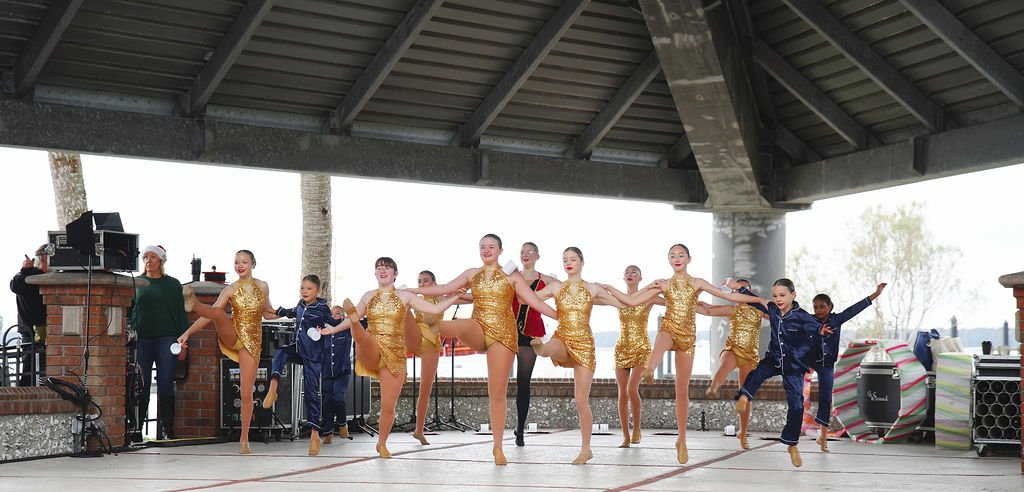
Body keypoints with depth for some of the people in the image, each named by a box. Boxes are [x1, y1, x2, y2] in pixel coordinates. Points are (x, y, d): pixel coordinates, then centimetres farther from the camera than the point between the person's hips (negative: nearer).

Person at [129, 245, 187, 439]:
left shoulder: (172, 284, 10)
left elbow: (181, 314, 9)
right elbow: (128, 310, 14)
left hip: (166, 339, -1)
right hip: (141, 340, 1)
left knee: (166, 384, -4)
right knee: (142, 385, -1)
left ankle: (167, 430, -1)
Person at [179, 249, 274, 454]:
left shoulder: (262, 286, 6)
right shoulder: (230, 290, 1)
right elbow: (209, 315, -5)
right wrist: (187, 332, -14)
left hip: (252, 343, 0)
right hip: (232, 337, 0)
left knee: (246, 392, -3)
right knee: (218, 312, -32)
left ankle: (244, 439, 5)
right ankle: (193, 304, -65)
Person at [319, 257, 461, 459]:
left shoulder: (405, 296, 4)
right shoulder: (369, 296, 10)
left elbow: (435, 308, 1)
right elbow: (351, 320, 25)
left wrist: (456, 296, -4)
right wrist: (333, 329, 22)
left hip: (395, 355, -1)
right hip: (370, 353, 1)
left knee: (389, 406, 2)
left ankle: (382, 443, 20)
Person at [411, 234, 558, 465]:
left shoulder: (512, 276, 4)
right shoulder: (472, 274, 12)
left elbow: (535, 302, 1)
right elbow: (444, 289, 16)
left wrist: (561, 317, -7)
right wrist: (414, 290, 14)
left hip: (503, 334, -2)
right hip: (478, 331, 2)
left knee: (497, 394, -2)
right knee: (463, 325, -37)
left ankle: (498, 447, 6)